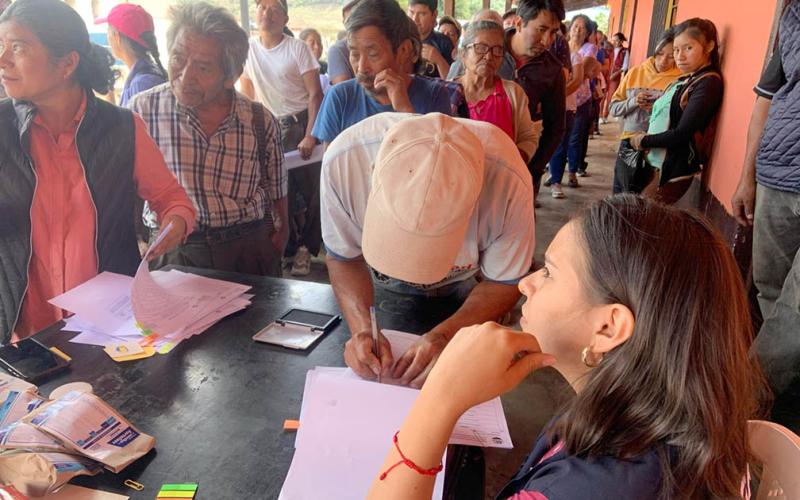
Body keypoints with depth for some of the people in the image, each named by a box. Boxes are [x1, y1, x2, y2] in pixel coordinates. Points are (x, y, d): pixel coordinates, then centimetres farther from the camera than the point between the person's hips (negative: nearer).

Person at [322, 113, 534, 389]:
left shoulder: (509, 180, -40)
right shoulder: (343, 159, -37)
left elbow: (504, 283, -22)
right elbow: (344, 256, -19)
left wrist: (444, 335, -37)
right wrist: (363, 328, -35)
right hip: (377, 285, 1)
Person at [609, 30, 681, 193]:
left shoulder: (679, 80, -6)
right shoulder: (636, 72, 6)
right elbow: (613, 107, 8)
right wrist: (633, 102, -9)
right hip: (627, 143, 4)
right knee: (618, 196, 13)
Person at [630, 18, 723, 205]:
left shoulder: (708, 83, -11)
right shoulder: (686, 80, 14)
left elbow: (681, 134, -17)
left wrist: (643, 141, -5)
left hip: (674, 170, -8)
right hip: (656, 163, 8)